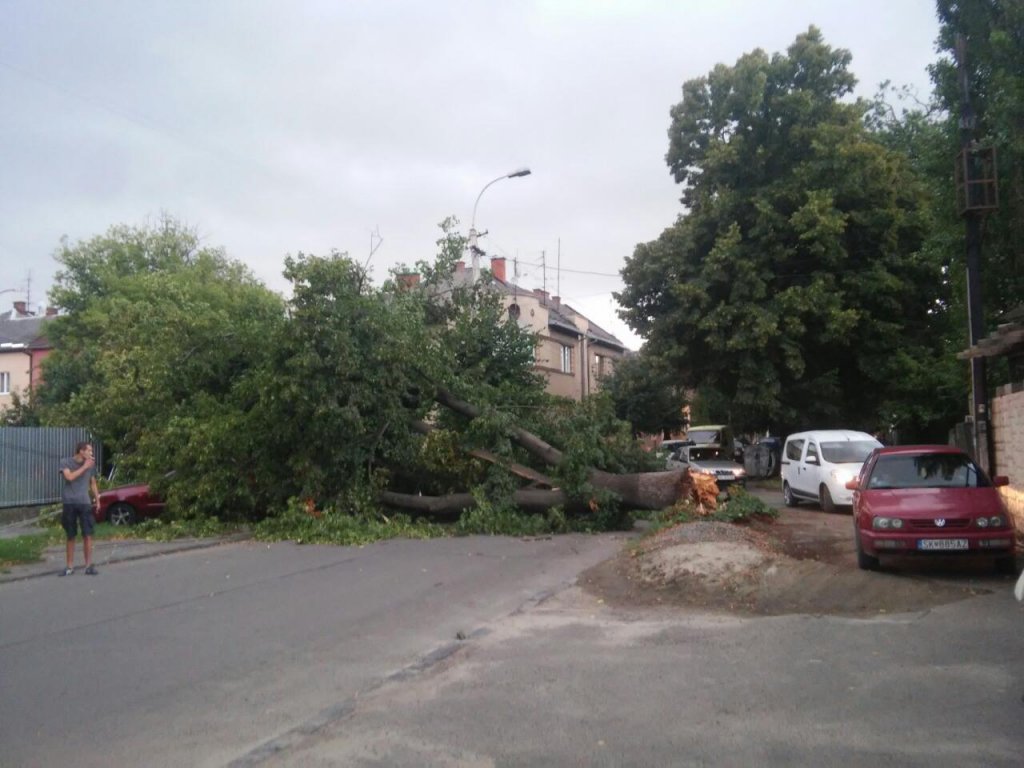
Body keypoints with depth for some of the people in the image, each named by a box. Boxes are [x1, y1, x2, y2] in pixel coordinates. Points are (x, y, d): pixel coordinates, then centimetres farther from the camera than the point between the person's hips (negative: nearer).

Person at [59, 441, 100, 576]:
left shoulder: (91, 465, 8)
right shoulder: (65, 462, -1)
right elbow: (69, 477, -18)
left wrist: (97, 498, 8)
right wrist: (84, 467, -14)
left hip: (85, 503, 2)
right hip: (69, 503, -2)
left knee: (88, 535, -6)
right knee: (71, 536, 5)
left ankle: (89, 565, 1)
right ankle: (70, 566, 15)